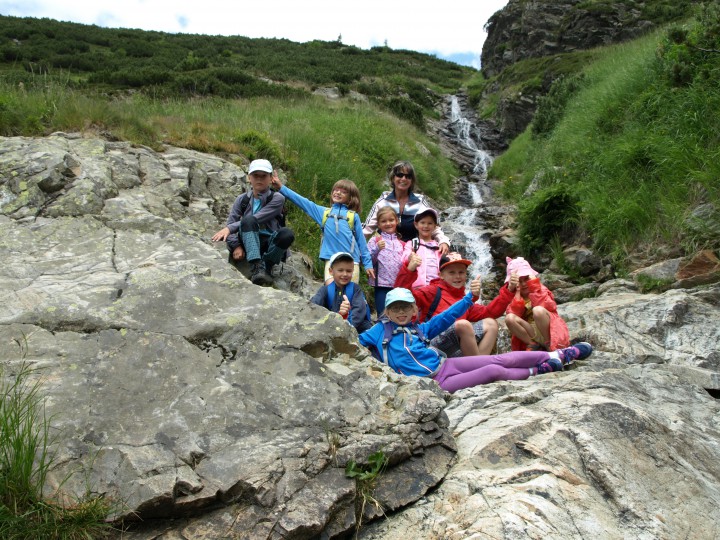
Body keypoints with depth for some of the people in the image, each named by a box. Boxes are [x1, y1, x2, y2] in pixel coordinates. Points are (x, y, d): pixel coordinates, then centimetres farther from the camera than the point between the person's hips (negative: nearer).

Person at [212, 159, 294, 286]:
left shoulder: (277, 199, -5)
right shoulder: (242, 200, 6)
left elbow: (257, 219, -18)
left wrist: (229, 228, -27)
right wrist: (236, 246, -23)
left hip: (270, 244, -1)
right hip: (248, 243, 2)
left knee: (287, 234, -34)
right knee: (248, 220, -30)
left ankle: (266, 266, -20)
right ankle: (256, 266, -43)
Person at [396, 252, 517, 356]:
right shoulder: (434, 291, 3)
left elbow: (488, 312, 14)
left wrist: (508, 290, 9)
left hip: (456, 350, 7)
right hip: (434, 343, -7)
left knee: (490, 324, 6)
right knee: (463, 324, -30)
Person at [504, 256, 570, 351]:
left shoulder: (541, 289, 2)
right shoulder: (514, 295, 7)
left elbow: (548, 307, -18)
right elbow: (513, 314, -12)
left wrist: (535, 287, -15)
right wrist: (517, 293, -14)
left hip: (548, 331, -2)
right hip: (530, 335, 2)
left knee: (538, 310, -32)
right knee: (510, 318, -24)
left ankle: (549, 345, -14)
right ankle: (534, 345, -13)